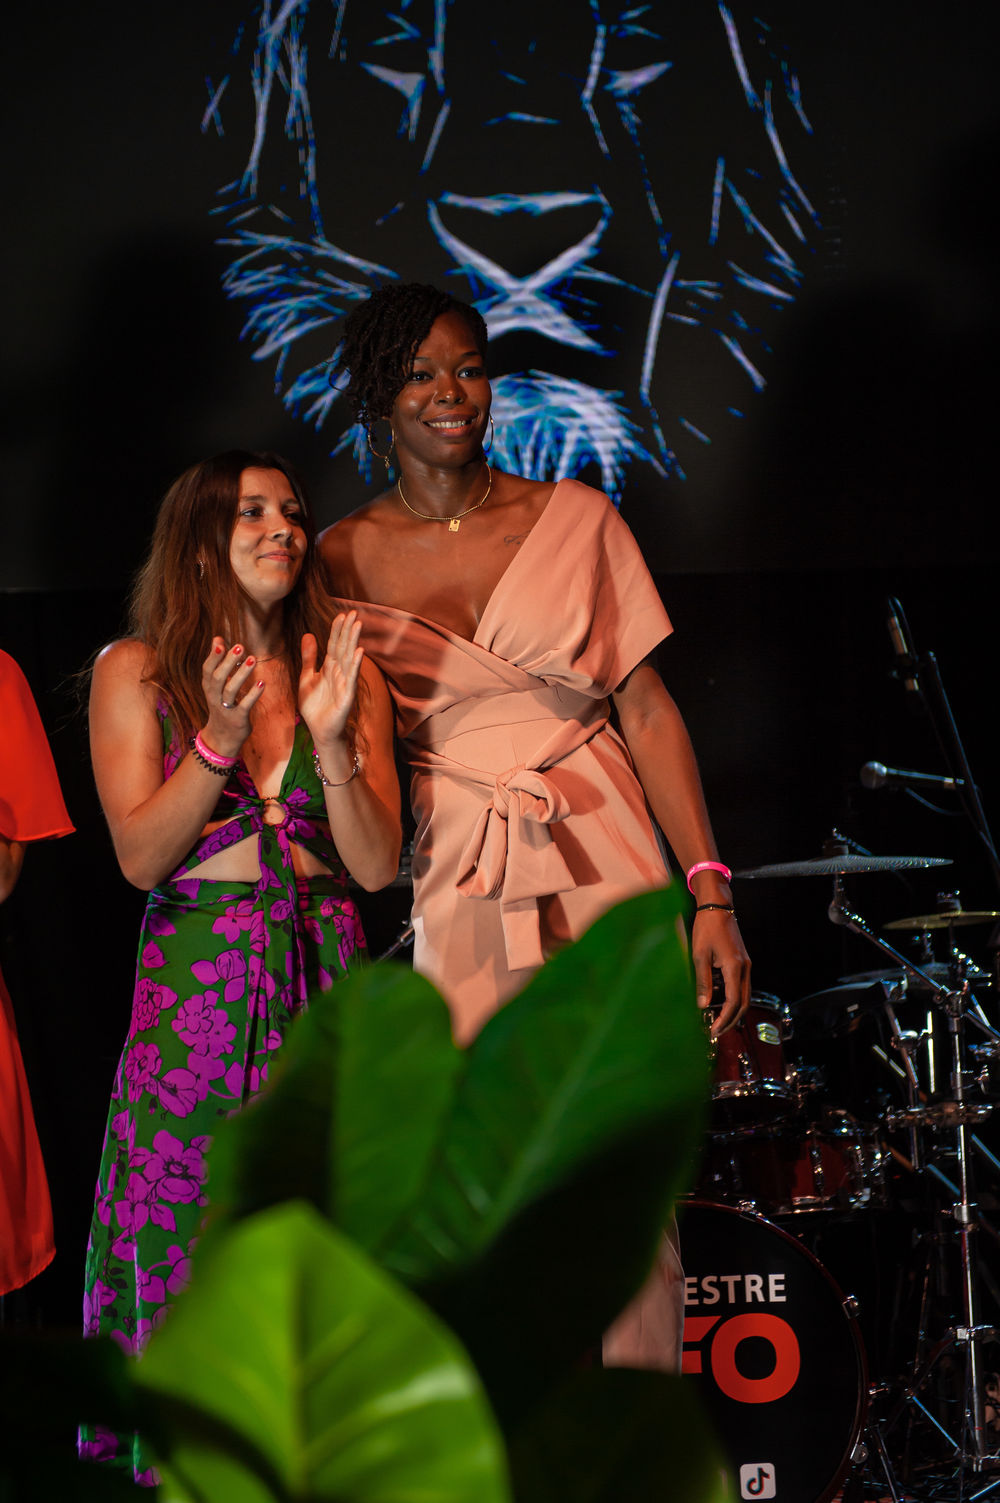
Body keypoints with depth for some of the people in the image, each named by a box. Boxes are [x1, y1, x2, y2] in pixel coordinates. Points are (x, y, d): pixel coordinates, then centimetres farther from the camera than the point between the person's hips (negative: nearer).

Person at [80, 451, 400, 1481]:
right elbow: (141, 856, -4)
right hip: (193, 991, -2)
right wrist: (221, 735, -15)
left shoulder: (347, 675, 10)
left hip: (323, 988, 2)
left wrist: (332, 740, -10)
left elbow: (378, 866, 3)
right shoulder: (137, 670, 4)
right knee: (186, 1252, -5)